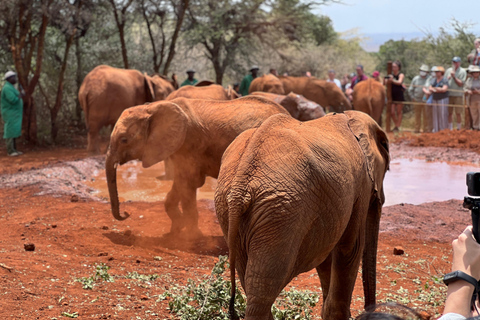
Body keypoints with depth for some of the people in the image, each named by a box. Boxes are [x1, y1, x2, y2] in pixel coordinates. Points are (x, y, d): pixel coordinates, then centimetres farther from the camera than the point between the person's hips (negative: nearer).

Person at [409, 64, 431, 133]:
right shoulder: (415, 78, 7)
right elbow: (410, 89, 13)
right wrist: (413, 97, 6)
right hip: (417, 101, 3)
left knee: (426, 116, -2)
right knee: (417, 116, 9)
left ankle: (426, 129, 5)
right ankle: (417, 129, 17)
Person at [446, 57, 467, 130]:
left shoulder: (463, 71, 1)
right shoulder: (448, 70, 13)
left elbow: (460, 84, -7)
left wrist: (454, 76, -14)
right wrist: (447, 78, -7)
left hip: (458, 95, -4)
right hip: (449, 94, 4)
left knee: (458, 113, -2)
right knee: (449, 113, 5)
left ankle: (458, 129, 6)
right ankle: (450, 129, 13)